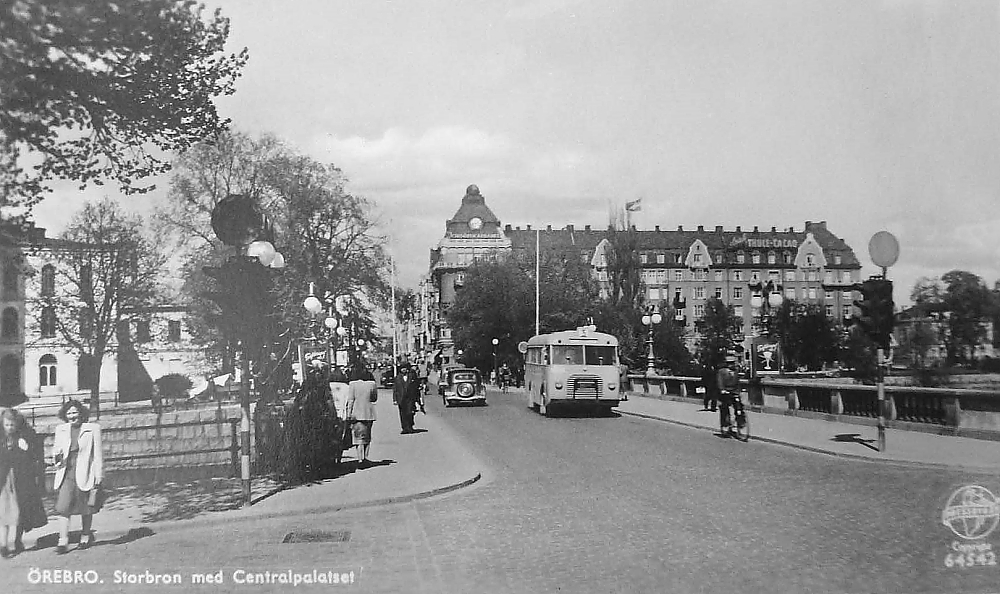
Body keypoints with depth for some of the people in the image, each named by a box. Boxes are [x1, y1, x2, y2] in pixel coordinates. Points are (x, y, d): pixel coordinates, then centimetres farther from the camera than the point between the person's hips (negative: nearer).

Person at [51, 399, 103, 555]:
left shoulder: (93, 429, -2)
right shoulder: (60, 429, 9)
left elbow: (98, 453, -1)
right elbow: (56, 448, 20)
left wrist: (99, 475, -4)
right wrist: (56, 454, -5)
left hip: (84, 474, -2)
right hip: (66, 474, 2)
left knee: (85, 508, 8)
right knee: (63, 507, -9)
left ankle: (85, 537, 27)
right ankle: (63, 541, -7)